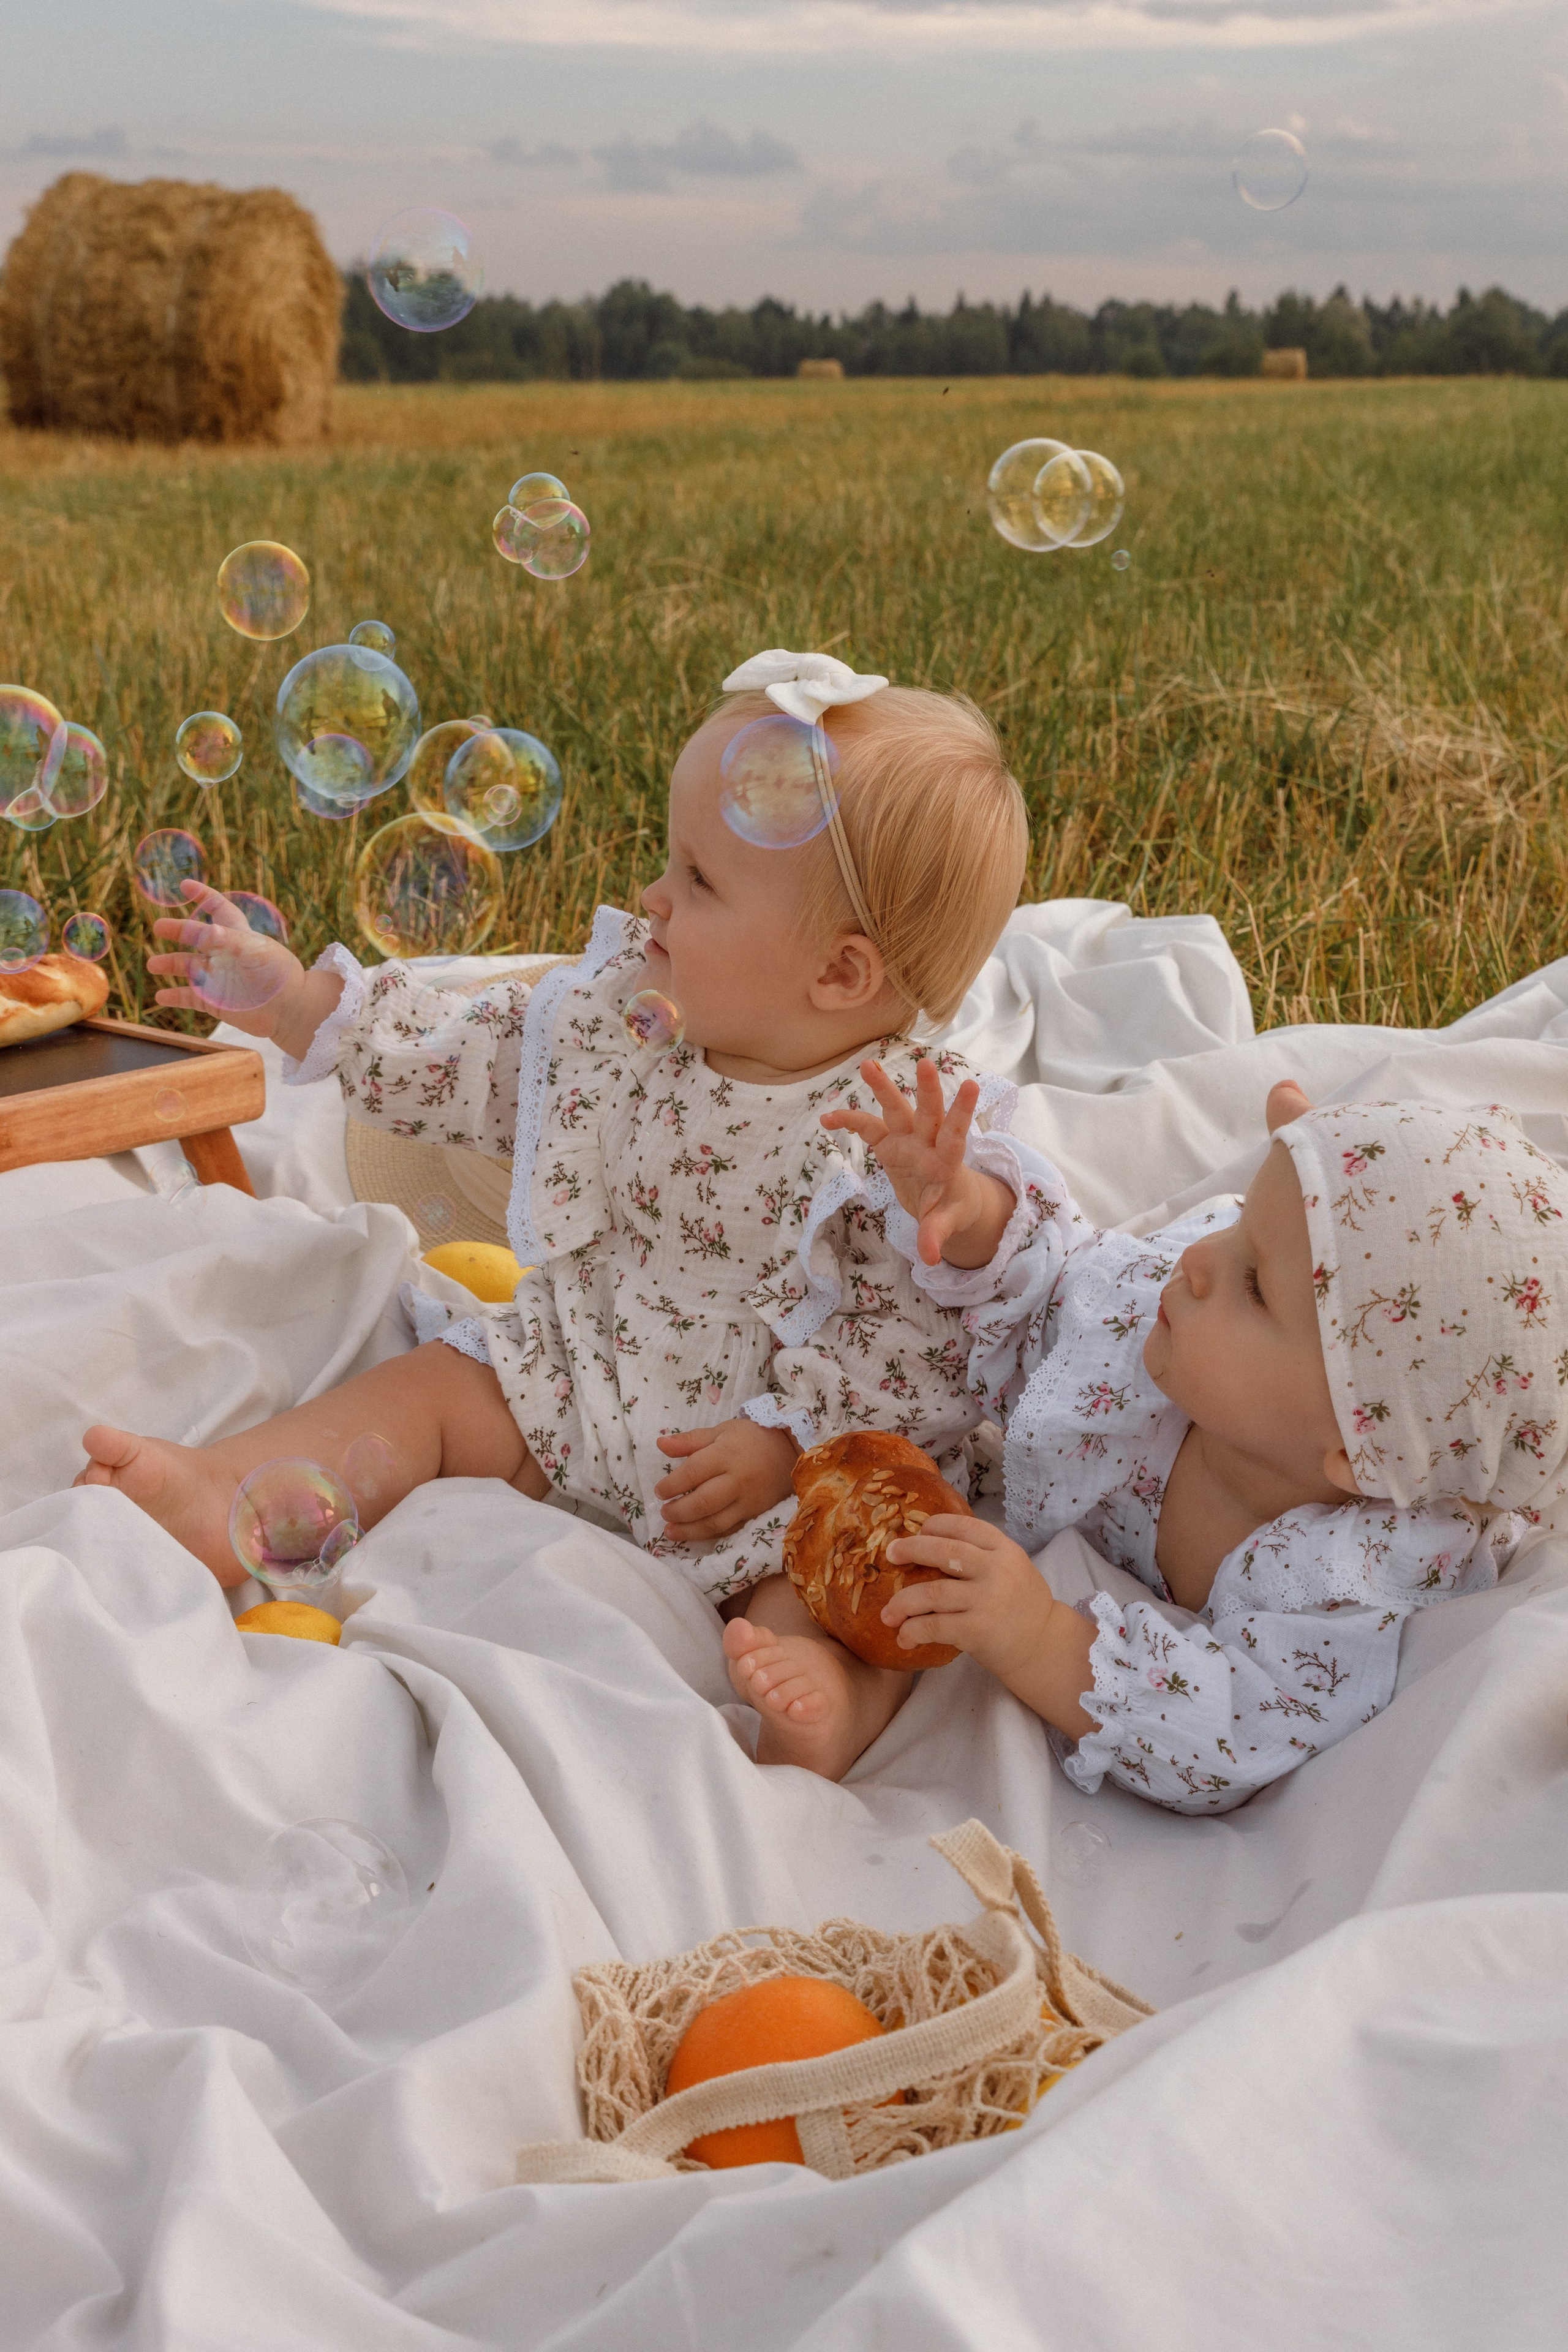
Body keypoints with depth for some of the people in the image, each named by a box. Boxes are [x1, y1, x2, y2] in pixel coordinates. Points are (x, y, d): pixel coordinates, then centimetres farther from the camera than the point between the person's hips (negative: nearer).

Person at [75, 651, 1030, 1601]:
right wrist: (300, 1001, 2)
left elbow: (931, 1344, -19)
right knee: (426, 1390, -6)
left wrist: (787, 1439, -24)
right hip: (584, 1367, 5)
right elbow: (464, 1058, 8)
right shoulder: (621, 1011, -4)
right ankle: (223, 1500, -18)